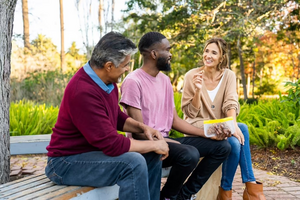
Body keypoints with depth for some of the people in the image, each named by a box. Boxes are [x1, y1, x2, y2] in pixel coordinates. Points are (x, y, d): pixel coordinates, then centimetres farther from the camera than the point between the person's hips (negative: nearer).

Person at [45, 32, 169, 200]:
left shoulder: (108, 82, -1)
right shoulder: (83, 92, -29)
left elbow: (117, 117, 16)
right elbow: (113, 144, -29)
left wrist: (142, 127, -2)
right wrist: (154, 144, -17)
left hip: (95, 149, 9)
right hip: (67, 162, -9)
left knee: (152, 155, 4)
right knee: (133, 163, -28)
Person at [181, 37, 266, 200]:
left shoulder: (228, 75, 1)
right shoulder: (192, 75, -8)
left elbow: (231, 103, -13)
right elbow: (190, 113, -9)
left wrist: (234, 125, -32)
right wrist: (198, 90, -25)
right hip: (197, 127, -3)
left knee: (241, 130, -29)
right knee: (234, 142, -29)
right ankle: (250, 186, -8)